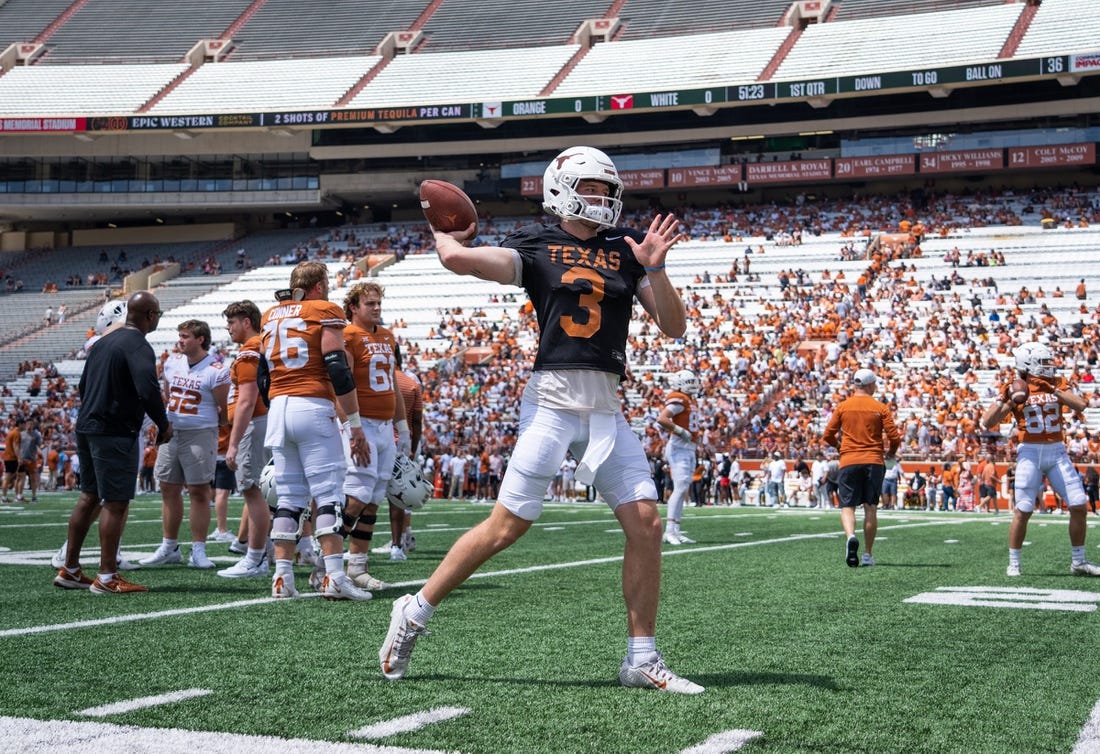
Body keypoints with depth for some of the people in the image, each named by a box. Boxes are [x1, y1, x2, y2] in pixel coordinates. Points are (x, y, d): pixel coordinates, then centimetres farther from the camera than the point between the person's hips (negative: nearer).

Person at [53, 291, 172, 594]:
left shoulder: (103, 342, 14)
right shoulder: (138, 347, -14)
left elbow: (83, 386, 21)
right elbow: (148, 391, -24)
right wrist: (164, 425, -11)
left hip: (86, 428, 9)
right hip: (115, 433, -9)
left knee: (89, 497, 17)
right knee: (116, 503, -4)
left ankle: (69, 569, 22)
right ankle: (106, 578, -2)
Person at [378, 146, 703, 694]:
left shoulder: (626, 249, 13)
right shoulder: (536, 246, 1)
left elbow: (675, 328, 8)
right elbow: (457, 258, -13)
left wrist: (655, 269, -7)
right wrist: (444, 236, 10)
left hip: (607, 410, 5)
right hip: (552, 398, -4)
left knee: (645, 525, -2)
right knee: (507, 526, -3)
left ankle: (642, 659, 9)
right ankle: (415, 612, 14)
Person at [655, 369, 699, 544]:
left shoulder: (689, 400, 17)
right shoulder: (678, 400, -13)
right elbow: (661, 420, -24)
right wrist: (680, 431, -19)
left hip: (689, 450, 10)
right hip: (679, 449, -10)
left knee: (683, 491, 9)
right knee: (680, 489, -15)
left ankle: (675, 531, 12)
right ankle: (669, 531, -15)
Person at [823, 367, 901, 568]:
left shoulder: (843, 406, 4)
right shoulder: (880, 408, 2)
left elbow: (828, 436, 4)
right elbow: (894, 437, -3)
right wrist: (891, 453, 17)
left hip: (848, 461, 0)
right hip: (874, 461, 0)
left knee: (847, 506, 1)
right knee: (871, 508, 8)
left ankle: (851, 536, -29)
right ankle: (868, 554, 10)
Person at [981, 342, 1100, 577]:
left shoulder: (1057, 384, 8)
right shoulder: (1014, 389, -1)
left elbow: (1081, 405, -8)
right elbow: (987, 422, -5)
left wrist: (1054, 390, -16)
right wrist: (1004, 399, -17)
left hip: (1057, 452, 3)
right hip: (1029, 453, -3)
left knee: (1079, 506, 0)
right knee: (1023, 511, -6)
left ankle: (1078, 561, 14)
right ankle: (1013, 563, 8)